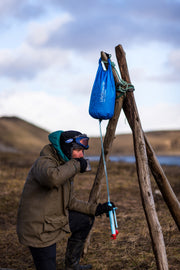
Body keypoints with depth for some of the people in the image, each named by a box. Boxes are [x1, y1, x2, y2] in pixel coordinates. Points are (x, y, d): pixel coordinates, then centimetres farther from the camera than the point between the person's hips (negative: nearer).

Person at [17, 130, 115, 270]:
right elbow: (53, 178, -47)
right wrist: (75, 164, -30)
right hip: (38, 230, -9)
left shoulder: (64, 165, 9)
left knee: (87, 219, 19)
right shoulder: (44, 163, -21)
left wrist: (95, 208, 4)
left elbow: (70, 202, 14)